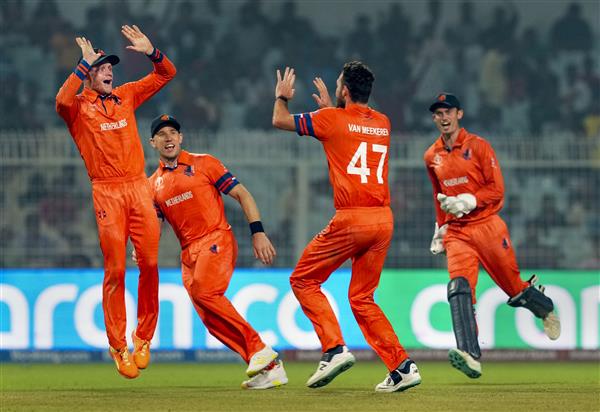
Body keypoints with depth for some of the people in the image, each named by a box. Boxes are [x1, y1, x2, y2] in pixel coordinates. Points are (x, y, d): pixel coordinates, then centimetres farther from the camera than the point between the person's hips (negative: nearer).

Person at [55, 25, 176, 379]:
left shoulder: (127, 96, 15)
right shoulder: (79, 107, 2)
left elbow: (167, 73, 16)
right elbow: (62, 101, -23)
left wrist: (150, 51, -2)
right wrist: (84, 64, -18)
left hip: (139, 188, 4)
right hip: (107, 193, -4)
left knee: (150, 263, -2)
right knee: (115, 270, -5)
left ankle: (144, 337, 11)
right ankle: (118, 347, 1)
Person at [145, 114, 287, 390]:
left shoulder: (203, 164, 4)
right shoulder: (153, 184, 17)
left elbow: (242, 194, 2)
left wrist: (258, 232, -10)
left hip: (217, 240, -6)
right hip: (188, 253, 6)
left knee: (204, 291, -31)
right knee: (212, 320, -6)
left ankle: (259, 349, -26)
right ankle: (269, 369, -2)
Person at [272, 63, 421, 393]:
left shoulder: (331, 119, -2)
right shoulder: (383, 123, 15)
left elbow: (280, 120, 12)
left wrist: (282, 96, 32)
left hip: (351, 218, -6)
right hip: (383, 220, 6)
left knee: (303, 280, 8)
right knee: (361, 298, 15)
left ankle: (334, 349, -7)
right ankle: (402, 366, 4)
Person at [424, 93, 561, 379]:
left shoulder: (478, 146, -4)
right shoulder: (432, 157, 11)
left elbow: (496, 190, -8)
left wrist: (466, 202, -20)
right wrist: (440, 228, 26)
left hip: (487, 225, -3)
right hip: (456, 233, 3)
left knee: (514, 286, 6)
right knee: (459, 286, -23)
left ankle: (546, 310, 44)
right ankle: (470, 356, -38)